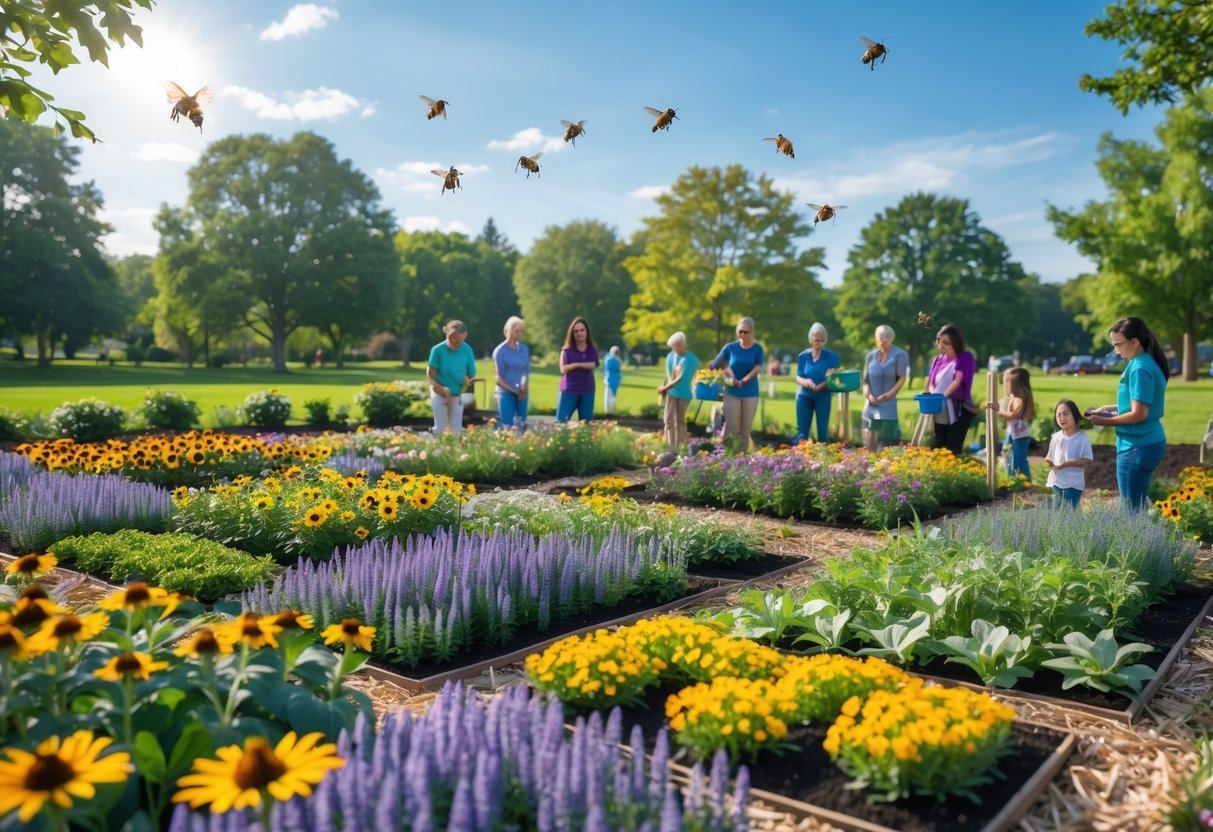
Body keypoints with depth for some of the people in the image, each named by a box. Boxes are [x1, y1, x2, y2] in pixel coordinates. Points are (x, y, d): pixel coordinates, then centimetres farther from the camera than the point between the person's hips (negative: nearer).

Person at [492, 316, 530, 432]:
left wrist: (524, 385, -9)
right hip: (506, 392, -5)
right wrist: (514, 390, -11)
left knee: (521, 425, 5)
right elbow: (499, 377, -6)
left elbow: (527, 370, 10)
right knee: (506, 426, -8)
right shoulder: (500, 351, -5)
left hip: (522, 393, 5)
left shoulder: (525, 349, 9)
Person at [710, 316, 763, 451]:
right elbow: (715, 365, 7)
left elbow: (757, 369, -9)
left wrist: (743, 381, -19)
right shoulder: (730, 347, 1)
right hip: (732, 393, 0)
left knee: (745, 430, 4)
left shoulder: (757, 348, 0)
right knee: (731, 428, -5)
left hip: (750, 393, 0)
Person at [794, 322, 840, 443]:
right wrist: (806, 382, -24)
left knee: (823, 431, 0)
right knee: (802, 431, -1)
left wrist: (821, 385, -25)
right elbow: (798, 378, -1)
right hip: (804, 396, 1)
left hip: (823, 397, -1)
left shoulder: (831, 356, -2)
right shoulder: (803, 356, 3)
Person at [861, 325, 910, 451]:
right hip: (870, 406, 4)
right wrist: (868, 394, -8)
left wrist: (886, 396, -15)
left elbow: (902, 379, -7)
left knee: (884, 447, -5)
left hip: (888, 406, -4)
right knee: (869, 445, 4)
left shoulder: (900, 355, -2)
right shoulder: (871, 356, 11)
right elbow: (866, 380, 11)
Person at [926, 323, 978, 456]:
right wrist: (934, 395, -11)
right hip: (940, 413, 5)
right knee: (938, 449, 6)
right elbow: (930, 382, 10)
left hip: (958, 412, -5)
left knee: (953, 450, -9)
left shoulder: (965, 358, -4)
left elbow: (958, 380, -15)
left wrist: (943, 395, -26)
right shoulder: (938, 360, 12)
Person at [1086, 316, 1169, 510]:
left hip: (1138, 447, -10)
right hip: (1147, 443, 10)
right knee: (1137, 506, 16)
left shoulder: (1139, 369, -19)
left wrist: (1105, 421, -10)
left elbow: (1138, 414, -21)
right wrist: (1111, 408, 11)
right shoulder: (1148, 363, 11)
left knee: (1131, 509, -3)